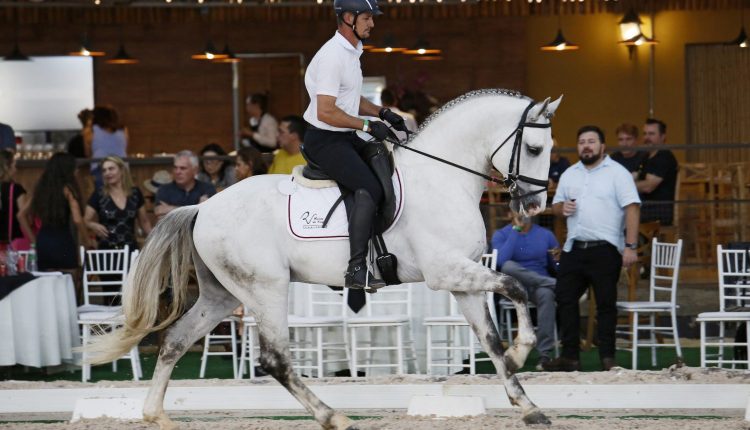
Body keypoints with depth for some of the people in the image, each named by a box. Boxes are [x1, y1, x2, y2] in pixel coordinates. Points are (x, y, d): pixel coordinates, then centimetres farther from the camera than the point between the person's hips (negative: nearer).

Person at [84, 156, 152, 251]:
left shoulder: (135, 193, 7)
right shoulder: (98, 195, 0)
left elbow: (144, 222, 16)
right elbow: (86, 222, 2)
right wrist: (95, 226, -19)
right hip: (106, 250, -2)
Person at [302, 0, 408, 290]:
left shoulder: (352, 51, 14)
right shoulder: (332, 56, -20)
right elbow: (326, 112, -25)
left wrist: (382, 113, 10)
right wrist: (367, 126, -21)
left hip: (346, 138, 11)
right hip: (325, 141, -11)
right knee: (369, 188, -26)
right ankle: (356, 269, -31)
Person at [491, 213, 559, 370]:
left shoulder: (545, 234, 9)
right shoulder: (501, 235, 3)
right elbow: (502, 261, -17)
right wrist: (515, 229, -12)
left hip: (538, 286, 1)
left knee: (546, 294, -37)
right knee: (508, 267, -36)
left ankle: (545, 354, -36)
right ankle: (554, 283, -23)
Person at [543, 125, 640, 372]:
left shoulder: (617, 173, -4)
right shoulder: (569, 175, 15)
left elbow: (632, 209, -10)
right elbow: (555, 206, 23)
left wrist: (630, 246, -18)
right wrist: (562, 207, -3)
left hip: (605, 250, -6)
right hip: (574, 248, 6)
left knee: (606, 304, -1)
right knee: (565, 299, 5)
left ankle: (608, 358, 5)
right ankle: (569, 356, 12)